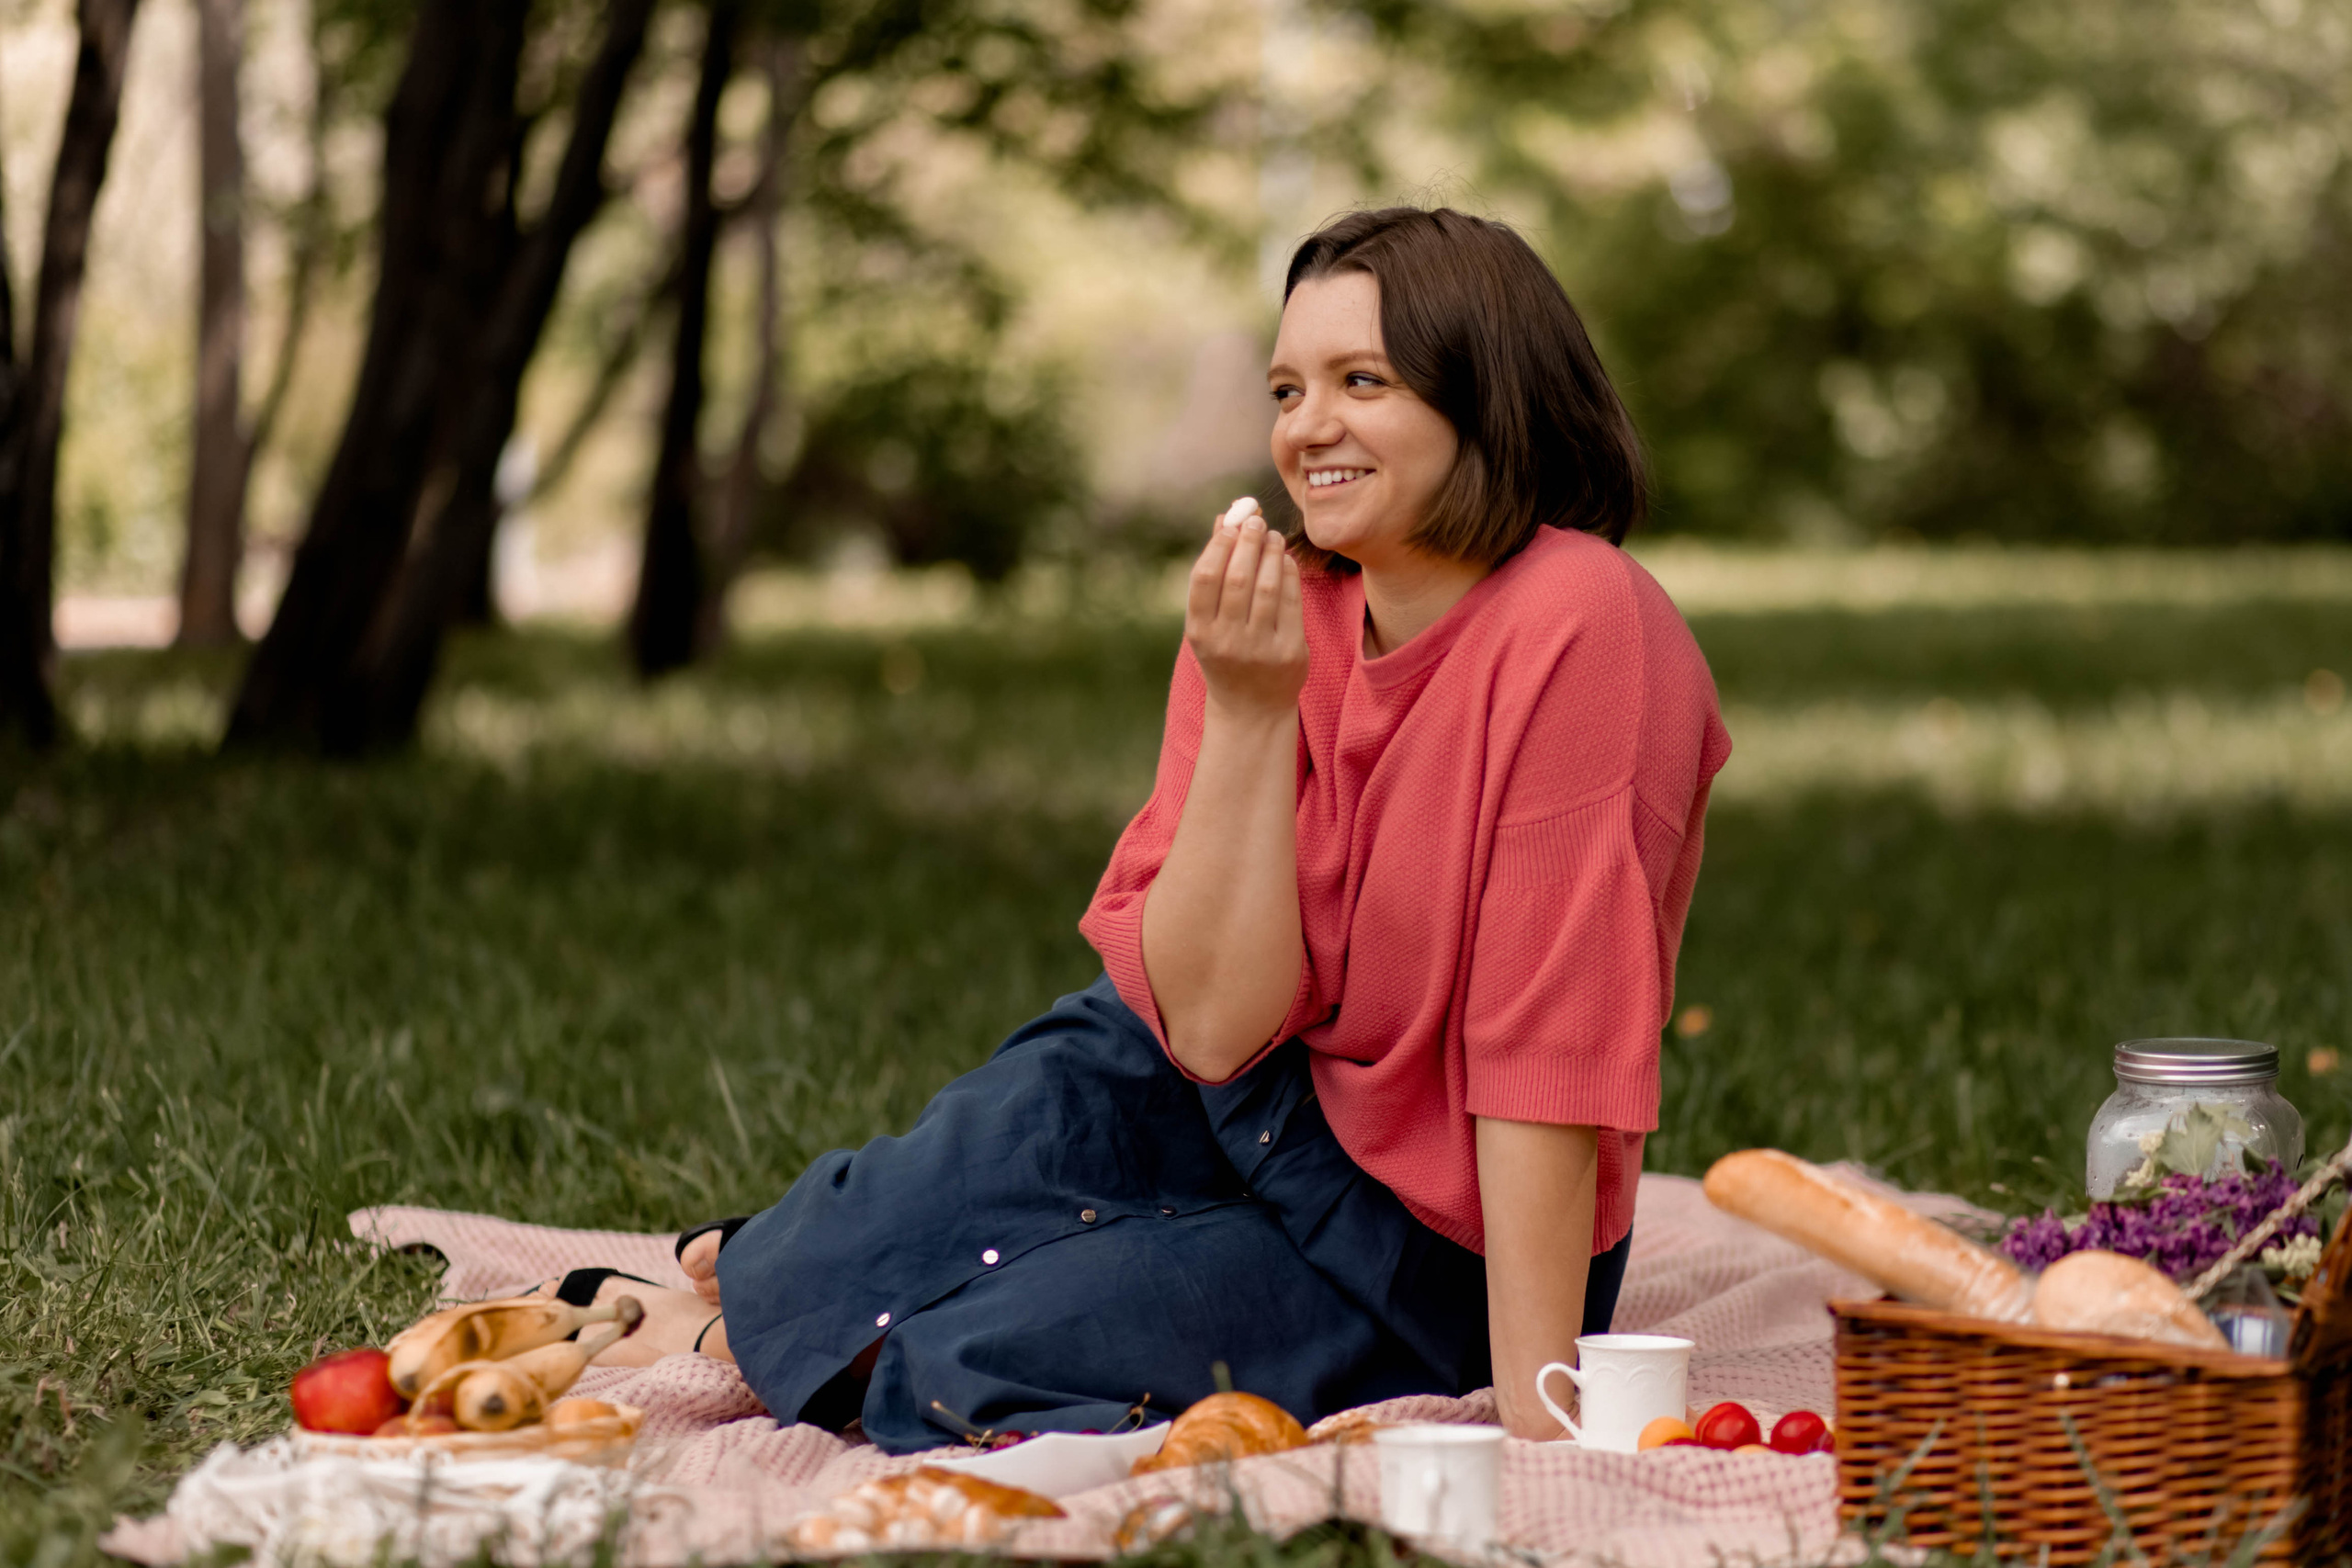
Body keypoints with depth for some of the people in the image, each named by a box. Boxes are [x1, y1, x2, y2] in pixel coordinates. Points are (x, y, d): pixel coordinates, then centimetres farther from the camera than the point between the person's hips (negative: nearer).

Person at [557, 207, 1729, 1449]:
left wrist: (1534, 1418, -29)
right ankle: (760, 1277, 5)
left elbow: (1546, 1051, -27)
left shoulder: (1578, 626, -24)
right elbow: (1211, 1022, -16)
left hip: (1450, 1260, -5)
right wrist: (1249, 713, -25)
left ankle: (734, 1332, 12)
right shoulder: (1276, 617, -7)